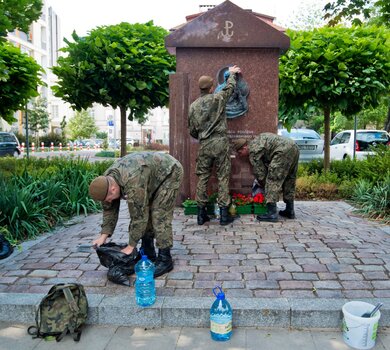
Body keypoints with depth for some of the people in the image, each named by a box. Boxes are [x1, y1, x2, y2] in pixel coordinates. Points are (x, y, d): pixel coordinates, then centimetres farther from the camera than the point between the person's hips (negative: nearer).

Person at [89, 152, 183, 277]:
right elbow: (109, 210, -1)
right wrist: (103, 235, -8)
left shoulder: (133, 183, -39)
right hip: (153, 175, 8)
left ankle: (165, 259, -7)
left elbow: (139, 216, -31)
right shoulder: (106, 181, -13)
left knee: (159, 215, -15)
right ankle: (148, 254, 16)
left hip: (170, 172, -8)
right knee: (144, 211, 4)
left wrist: (131, 246, -22)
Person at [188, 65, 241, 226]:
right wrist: (232, 73, 34)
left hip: (204, 145, 3)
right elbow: (230, 87, 16)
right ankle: (224, 214, 4)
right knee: (223, 177, 3)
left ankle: (201, 214, 11)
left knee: (202, 177, 8)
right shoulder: (217, 98, -3)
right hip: (220, 142, -3)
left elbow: (192, 131, 11)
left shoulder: (194, 106, 7)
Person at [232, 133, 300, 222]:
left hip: (283, 151, -10)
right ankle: (290, 211, 24)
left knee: (272, 180, -6)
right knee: (289, 180, 17)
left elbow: (259, 173, 3)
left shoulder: (253, 151, 0)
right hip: (295, 148, 10)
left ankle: (271, 213, -10)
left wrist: (264, 185, 20)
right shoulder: (257, 141, 27)